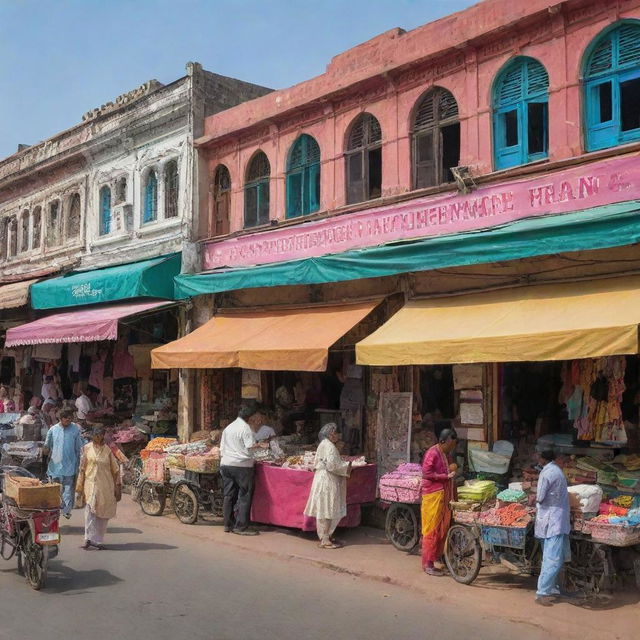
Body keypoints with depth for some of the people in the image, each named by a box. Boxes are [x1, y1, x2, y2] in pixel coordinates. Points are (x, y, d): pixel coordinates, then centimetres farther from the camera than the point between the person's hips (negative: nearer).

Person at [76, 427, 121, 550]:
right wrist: (79, 488, 2)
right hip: (91, 484, -2)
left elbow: (115, 470, 9)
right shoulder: (87, 448, 4)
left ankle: (98, 540, 15)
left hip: (106, 486, 2)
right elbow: (82, 469, 5)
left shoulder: (108, 450, 7)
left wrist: (117, 487, 5)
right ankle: (89, 538, -18)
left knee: (103, 514, 5)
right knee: (90, 510, -15)